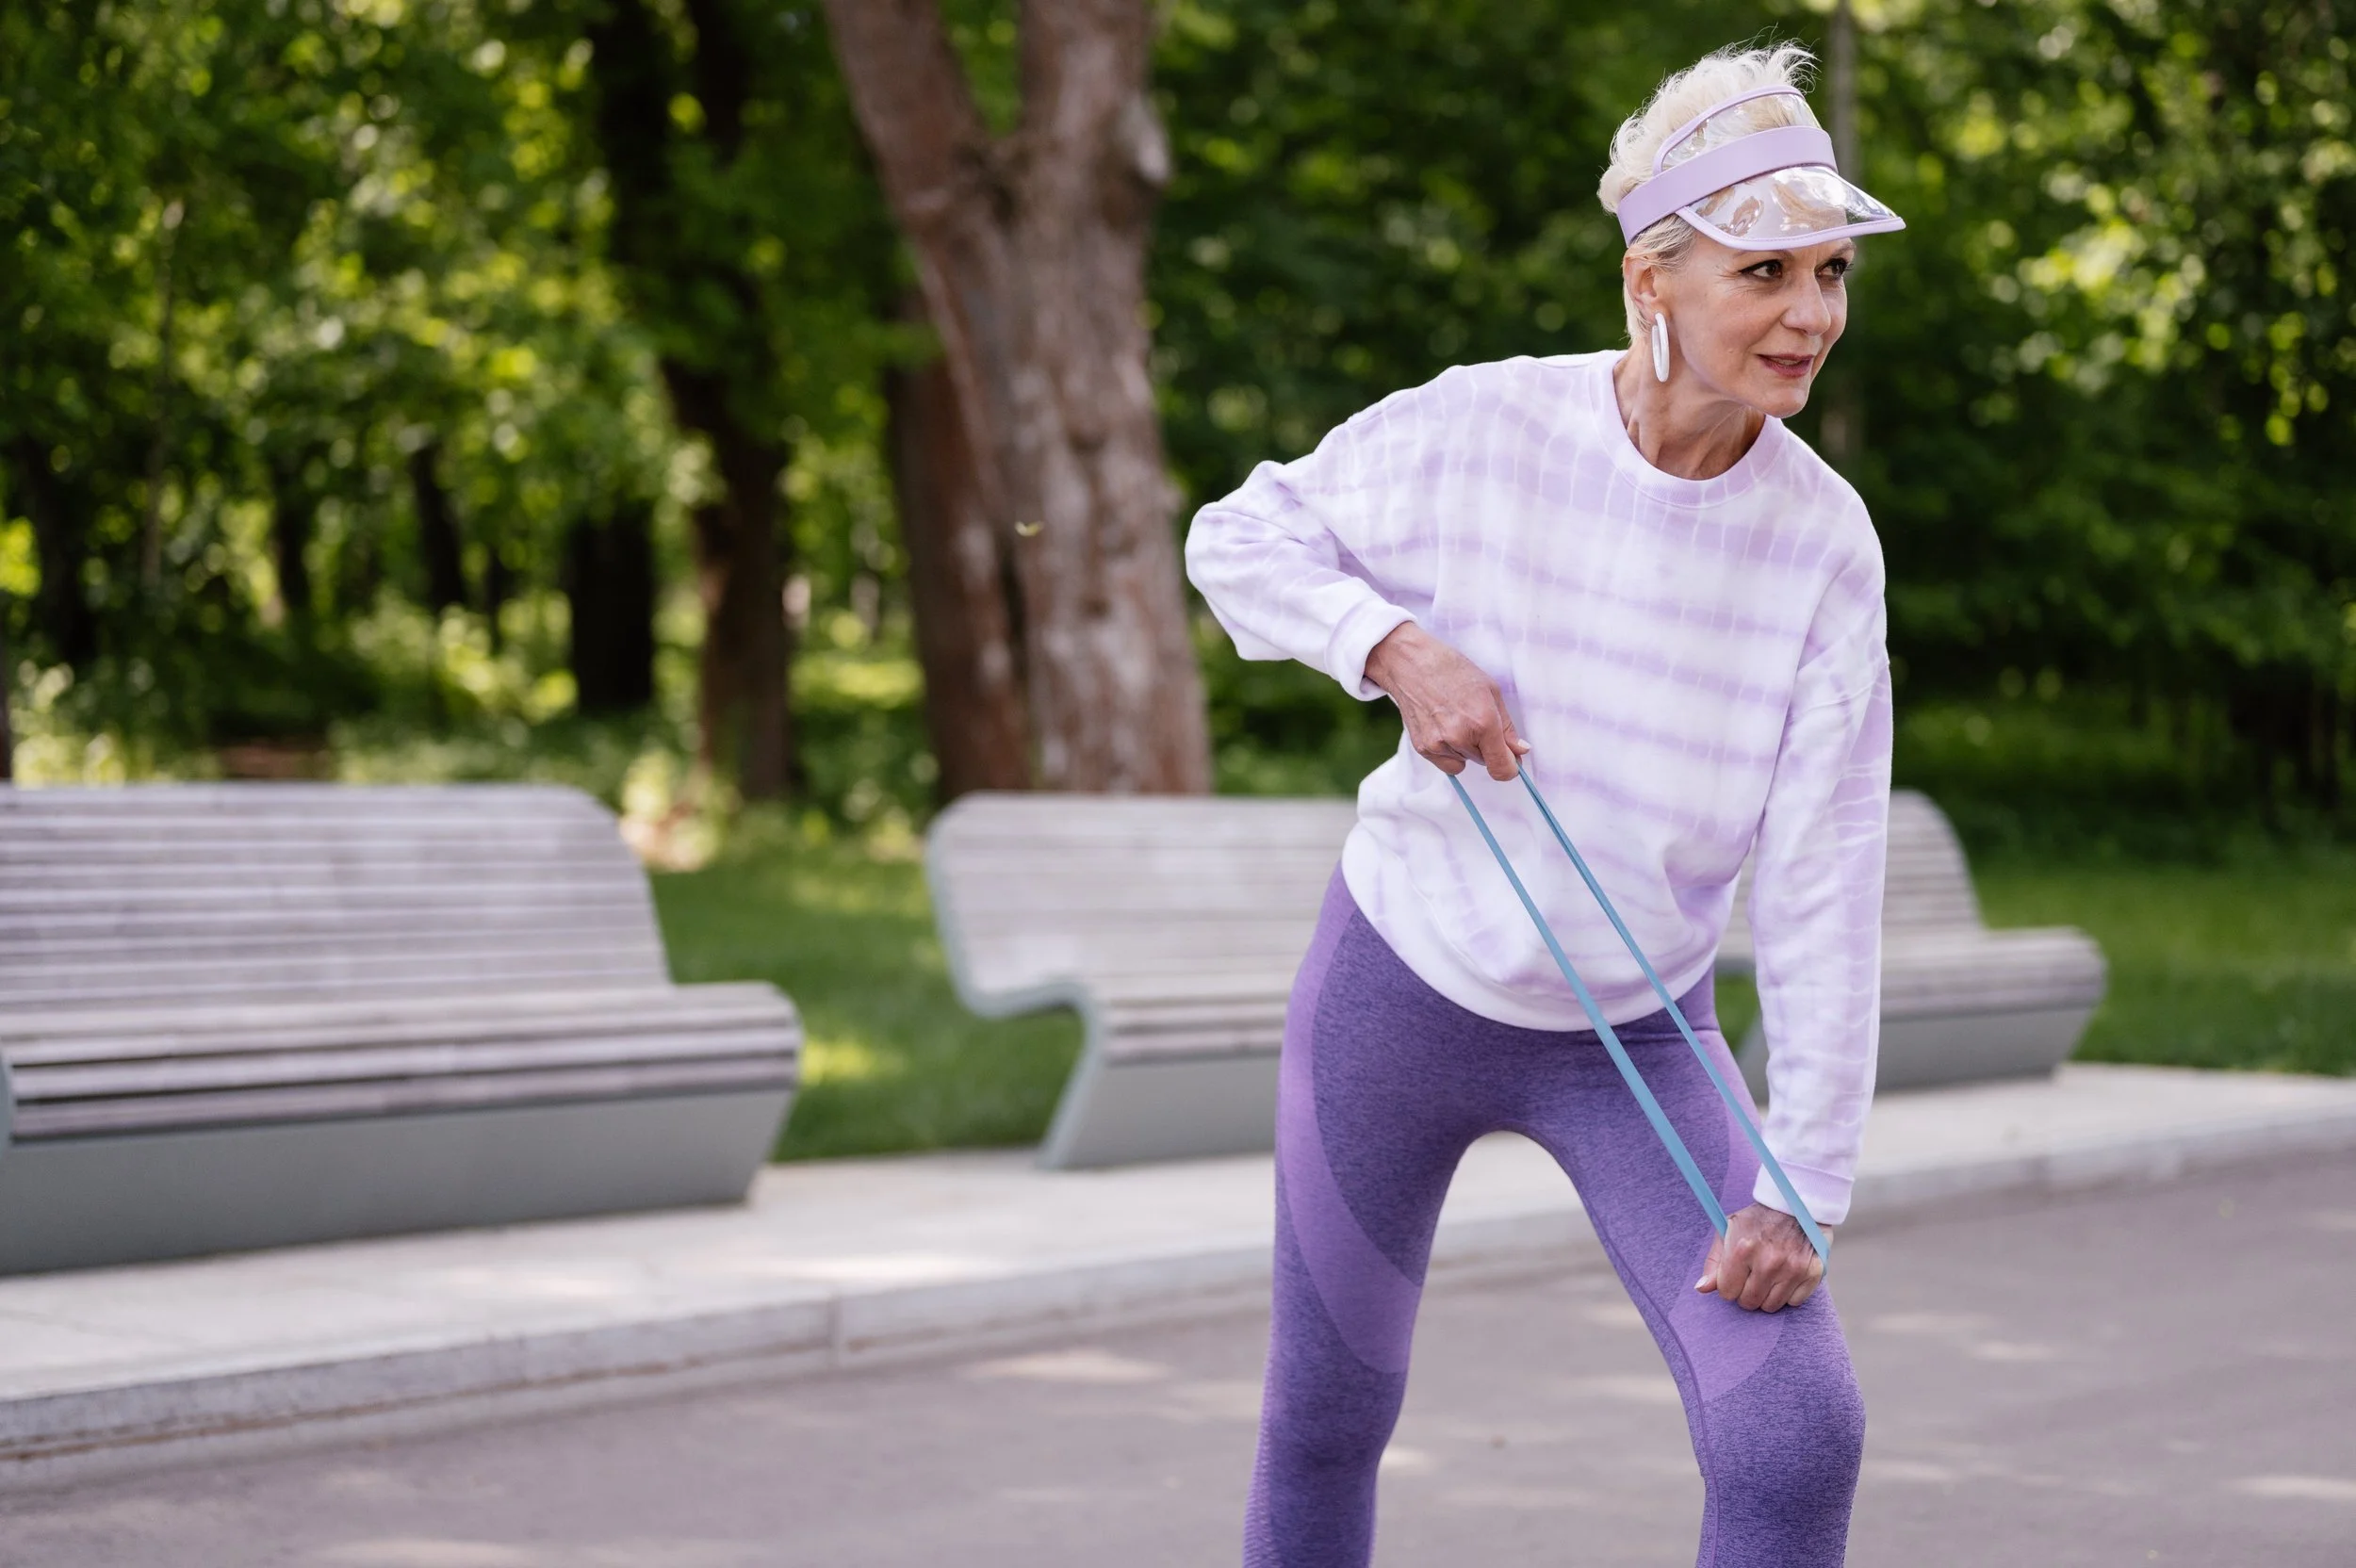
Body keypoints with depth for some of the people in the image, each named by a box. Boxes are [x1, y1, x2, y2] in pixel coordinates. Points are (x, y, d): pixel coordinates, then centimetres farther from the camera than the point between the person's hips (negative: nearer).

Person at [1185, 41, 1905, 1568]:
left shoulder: (1825, 543, -15)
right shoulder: (1481, 428, -18)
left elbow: (1825, 896, -14)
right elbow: (1236, 535, -3)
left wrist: (1803, 1189, -17)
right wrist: (1397, 648, -22)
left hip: (1639, 1038, 1)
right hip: (1403, 984, 0)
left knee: (1799, 1438, -15)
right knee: (1327, 1422, 13)